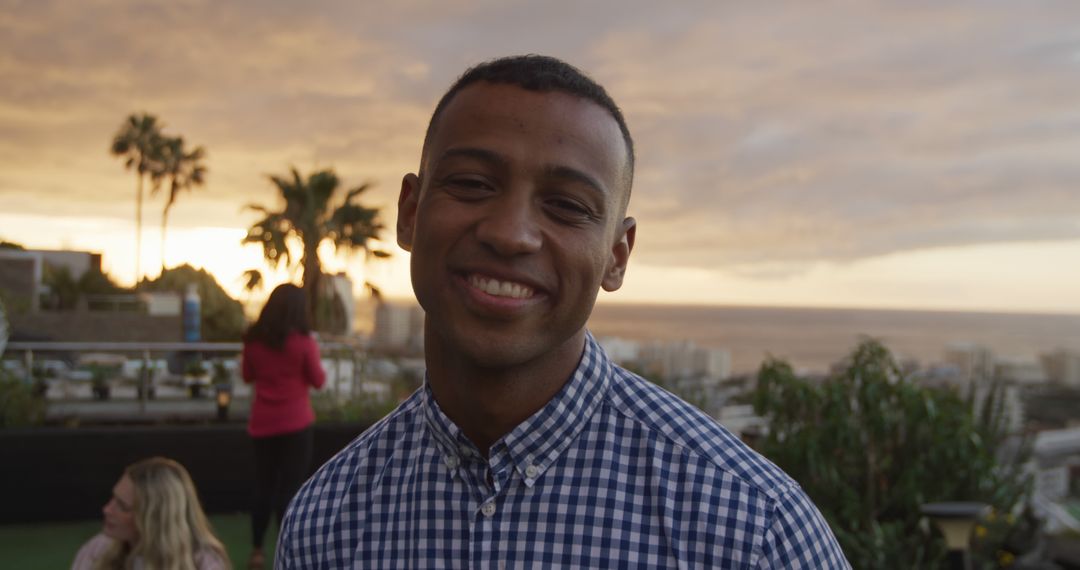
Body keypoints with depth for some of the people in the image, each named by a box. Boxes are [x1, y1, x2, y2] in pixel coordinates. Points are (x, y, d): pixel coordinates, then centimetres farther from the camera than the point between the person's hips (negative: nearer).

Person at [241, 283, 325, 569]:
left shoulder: (254, 338, -2)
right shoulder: (303, 341, -12)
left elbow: (247, 375, 11)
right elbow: (318, 381, -3)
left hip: (262, 422, 4)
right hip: (295, 423, -4)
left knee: (263, 485, 15)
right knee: (291, 487, 2)